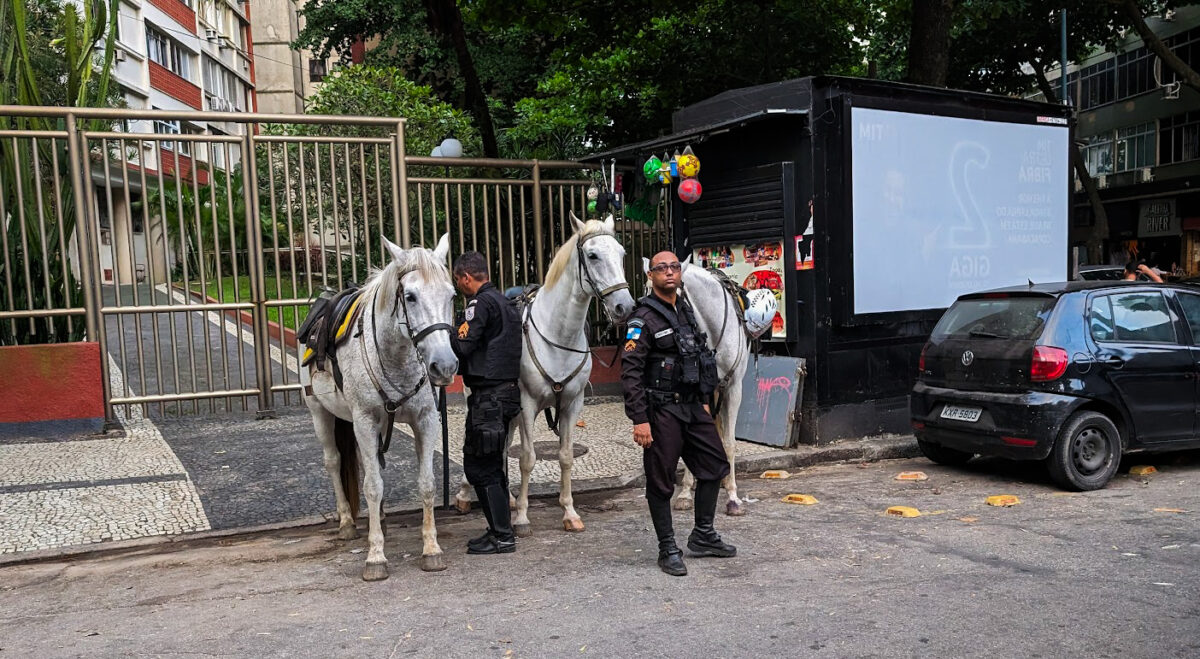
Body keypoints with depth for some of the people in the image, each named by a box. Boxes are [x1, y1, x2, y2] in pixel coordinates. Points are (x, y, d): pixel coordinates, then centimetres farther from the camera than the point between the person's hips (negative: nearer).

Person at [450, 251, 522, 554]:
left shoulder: (481, 303, -13)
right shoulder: (504, 301, 17)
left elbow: (462, 346, -20)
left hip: (487, 395, -10)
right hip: (506, 390, 10)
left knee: (479, 467, -3)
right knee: (493, 466, 18)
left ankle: (502, 536, 2)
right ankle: (501, 530, 25)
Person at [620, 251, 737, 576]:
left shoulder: (686, 310, 12)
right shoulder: (644, 318, -13)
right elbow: (630, 372, -18)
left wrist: (704, 400, 20)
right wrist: (640, 420, -22)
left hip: (692, 406, 8)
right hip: (662, 411, -8)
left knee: (715, 465, 14)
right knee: (661, 481, 1)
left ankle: (702, 536, 28)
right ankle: (668, 550, 14)